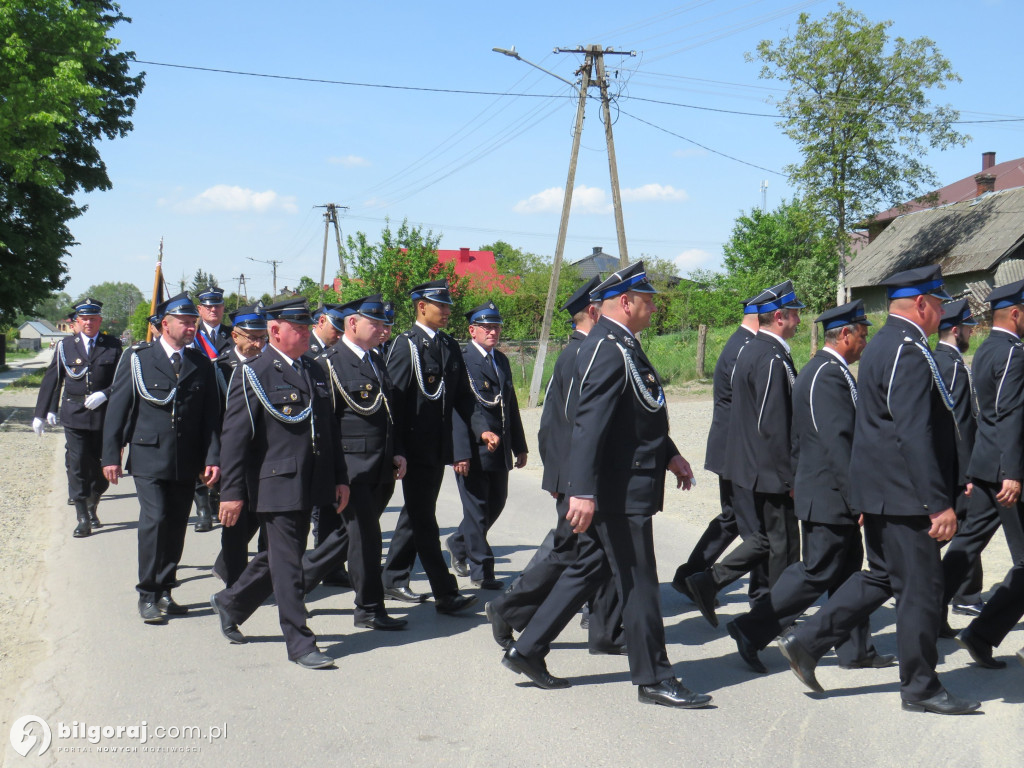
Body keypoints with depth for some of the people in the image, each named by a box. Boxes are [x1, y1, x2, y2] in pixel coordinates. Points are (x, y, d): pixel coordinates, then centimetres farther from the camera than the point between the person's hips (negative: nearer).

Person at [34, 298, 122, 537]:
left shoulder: (113, 346, 4)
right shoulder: (65, 345, 6)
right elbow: (51, 380, 9)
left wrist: (104, 394, -14)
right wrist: (42, 412, 8)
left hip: (104, 416, 0)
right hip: (74, 416, 0)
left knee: (100, 466, 8)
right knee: (77, 466, -5)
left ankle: (92, 508, 31)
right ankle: (83, 518, -1)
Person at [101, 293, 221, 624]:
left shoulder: (201, 364, 8)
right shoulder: (138, 360, 0)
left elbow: (211, 416, 8)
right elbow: (116, 409, 1)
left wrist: (212, 457, -2)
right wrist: (111, 456, -3)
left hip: (186, 462, 3)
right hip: (149, 459, -3)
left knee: (176, 525, 6)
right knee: (155, 520, -10)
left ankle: (164, 592, 18)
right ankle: (148, 596, 1)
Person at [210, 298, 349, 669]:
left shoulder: (315, 372, 14)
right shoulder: (253, 375, -8)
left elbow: (330, 428, 19)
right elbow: (234, 436, -10)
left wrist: (340, 478, 15)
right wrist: (232, 492, -14)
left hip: (310, 486, 7)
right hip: (276, 485, -7)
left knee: (280, 557, 17)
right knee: (287, 564, -1)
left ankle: (230, 603, 37)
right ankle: (299, 642, 8)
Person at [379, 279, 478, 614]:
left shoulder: (450, 347, 12)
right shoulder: (405, 346, -9)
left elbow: (462, 395, 15)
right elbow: (393, 399, -13)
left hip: (438, 448, 8)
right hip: (416, 447, -8)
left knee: (416, 515, 16)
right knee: (424, 521, -3)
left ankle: (394, 580, 28)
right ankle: (446, 594, -2)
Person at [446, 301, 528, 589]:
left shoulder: (501, 360, 16)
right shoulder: (461, 360, -9)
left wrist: (519, 446, 17)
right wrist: (482, 432, -22)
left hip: (500, 450, 8)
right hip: (474, 448, -8)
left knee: (496, 502, 15)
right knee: (477, 509, 0)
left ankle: (458, 543, 36)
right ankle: (481, 570, 11)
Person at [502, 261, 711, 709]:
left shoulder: (620, 345, 15)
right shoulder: (609, 349, -18)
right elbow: (590, 424, -26)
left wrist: (669, 455, 20)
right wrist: (583, 491, -31)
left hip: (621, 484, 11)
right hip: (620, 488, -11)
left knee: (589, 568, 16)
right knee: (638, 582, 0)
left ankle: (527, 650, 23)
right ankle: (653, 679, 11)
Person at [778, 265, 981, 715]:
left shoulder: (883, 344, 15)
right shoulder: (909, 351, -18)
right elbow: (916, 435, -24)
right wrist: (939, 504, -23)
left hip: (878, 491, 10)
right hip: (903, 494, -10)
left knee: (882, 577, 18)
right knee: (920, 587, 1)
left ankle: (807, 642, 17)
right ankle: (920, 687, 13)